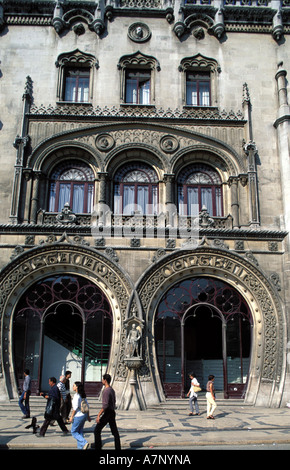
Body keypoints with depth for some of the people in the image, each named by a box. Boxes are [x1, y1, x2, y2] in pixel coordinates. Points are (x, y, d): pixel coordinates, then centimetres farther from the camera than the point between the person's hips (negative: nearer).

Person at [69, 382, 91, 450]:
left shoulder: (76, 396, -17)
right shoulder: (83, 395, 8)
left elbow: (75, 407, -19)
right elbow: (87, 406, 12)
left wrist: (71, 417, -11)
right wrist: (88, 416, 18)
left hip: (78, 416, -8)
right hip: (84, 415, 8)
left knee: (73, 432, 4)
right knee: (80, 432, 16)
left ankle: (84, 443, -9)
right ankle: (80, 447, 18)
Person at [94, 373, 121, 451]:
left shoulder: (106, 391, -18)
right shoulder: (112, 390, 11)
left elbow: (105, 405, -24)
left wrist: (98, 415, -22)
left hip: (107, 413, -9)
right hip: (112, 412, 9)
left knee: (97, 430, 1)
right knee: (114, 431, 11)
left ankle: (97, 448, 2)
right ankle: (118, 448, 12)